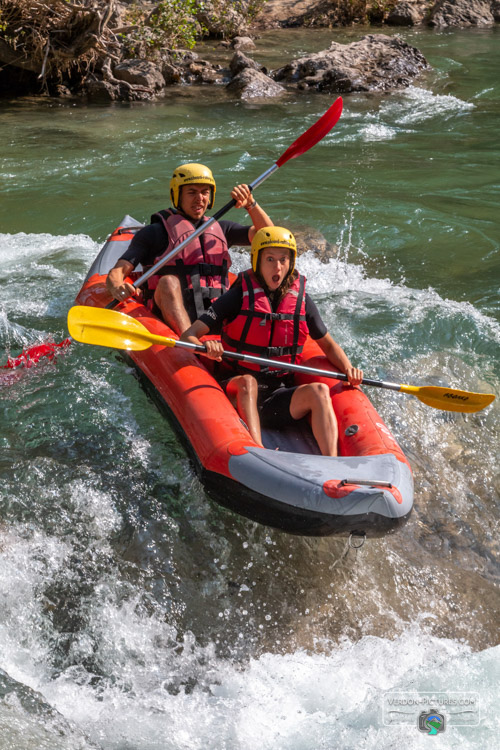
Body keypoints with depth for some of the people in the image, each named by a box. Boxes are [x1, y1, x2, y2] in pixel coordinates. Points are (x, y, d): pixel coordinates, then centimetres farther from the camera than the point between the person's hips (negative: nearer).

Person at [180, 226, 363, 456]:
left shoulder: (301, 300, 6)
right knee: (248, 382, -34)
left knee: (318, 391, -25)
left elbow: (327, 344, 19)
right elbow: (188, 336, -9)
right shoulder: (239, 297, -3)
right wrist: (206, 347, -32)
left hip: (280, 398, 3)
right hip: (237, 393, -2)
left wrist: (348, 369, -1)